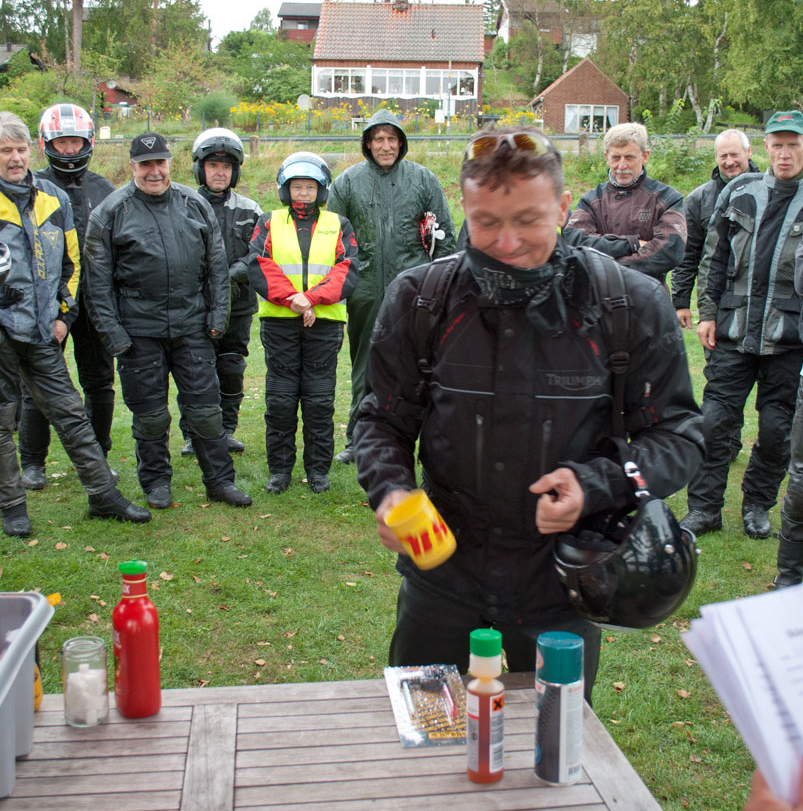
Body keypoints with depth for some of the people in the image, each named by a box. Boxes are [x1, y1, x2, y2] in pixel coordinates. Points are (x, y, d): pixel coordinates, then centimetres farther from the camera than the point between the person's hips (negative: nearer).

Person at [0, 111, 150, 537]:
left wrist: (63, 313, 10)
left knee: (70, 414, 8)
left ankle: (104, 495, 15)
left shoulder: (55, 199, 8)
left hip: (41, 330, 4)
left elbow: (70, 262, 16)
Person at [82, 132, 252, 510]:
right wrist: (111, 329, -7)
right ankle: (156, 482, 24)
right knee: (150, 412, 7)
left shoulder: (195, 205, 8)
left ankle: (220, 481, 15)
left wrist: (218, 313, 5)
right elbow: (98, 278, -1)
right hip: (138, 329, -1)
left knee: (205, 407, 4)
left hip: (192, 324, 2)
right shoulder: (111, 212, 0)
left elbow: (216, 264, 13)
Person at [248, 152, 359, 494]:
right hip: (279, 322, 0)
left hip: (324, 323, 0)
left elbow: (347, 272, -2)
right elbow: (259, 267, -4)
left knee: (320, 401, 4)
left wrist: (311, 298, -16)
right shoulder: (269, 223, 11)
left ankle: (318, 470, 15)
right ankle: (280, 469, 15)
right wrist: (291, 298, -17)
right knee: (280, 401, 4)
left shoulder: (339, 226, 11)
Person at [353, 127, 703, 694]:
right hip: (441, 588, 1)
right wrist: (389, 488, -15)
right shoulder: (420, 299, -6)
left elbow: (678, 435, -4)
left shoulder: (632, 306, -11)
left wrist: (596, 484, -21)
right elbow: (383, 419, 5)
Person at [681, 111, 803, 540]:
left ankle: (758, 505, 25)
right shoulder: (739, 192, 8)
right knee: (714, 419, 1)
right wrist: (707, 312, 7)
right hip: (734, 328, 2)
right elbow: (714, 258, 12)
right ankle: (704, 507, 13)